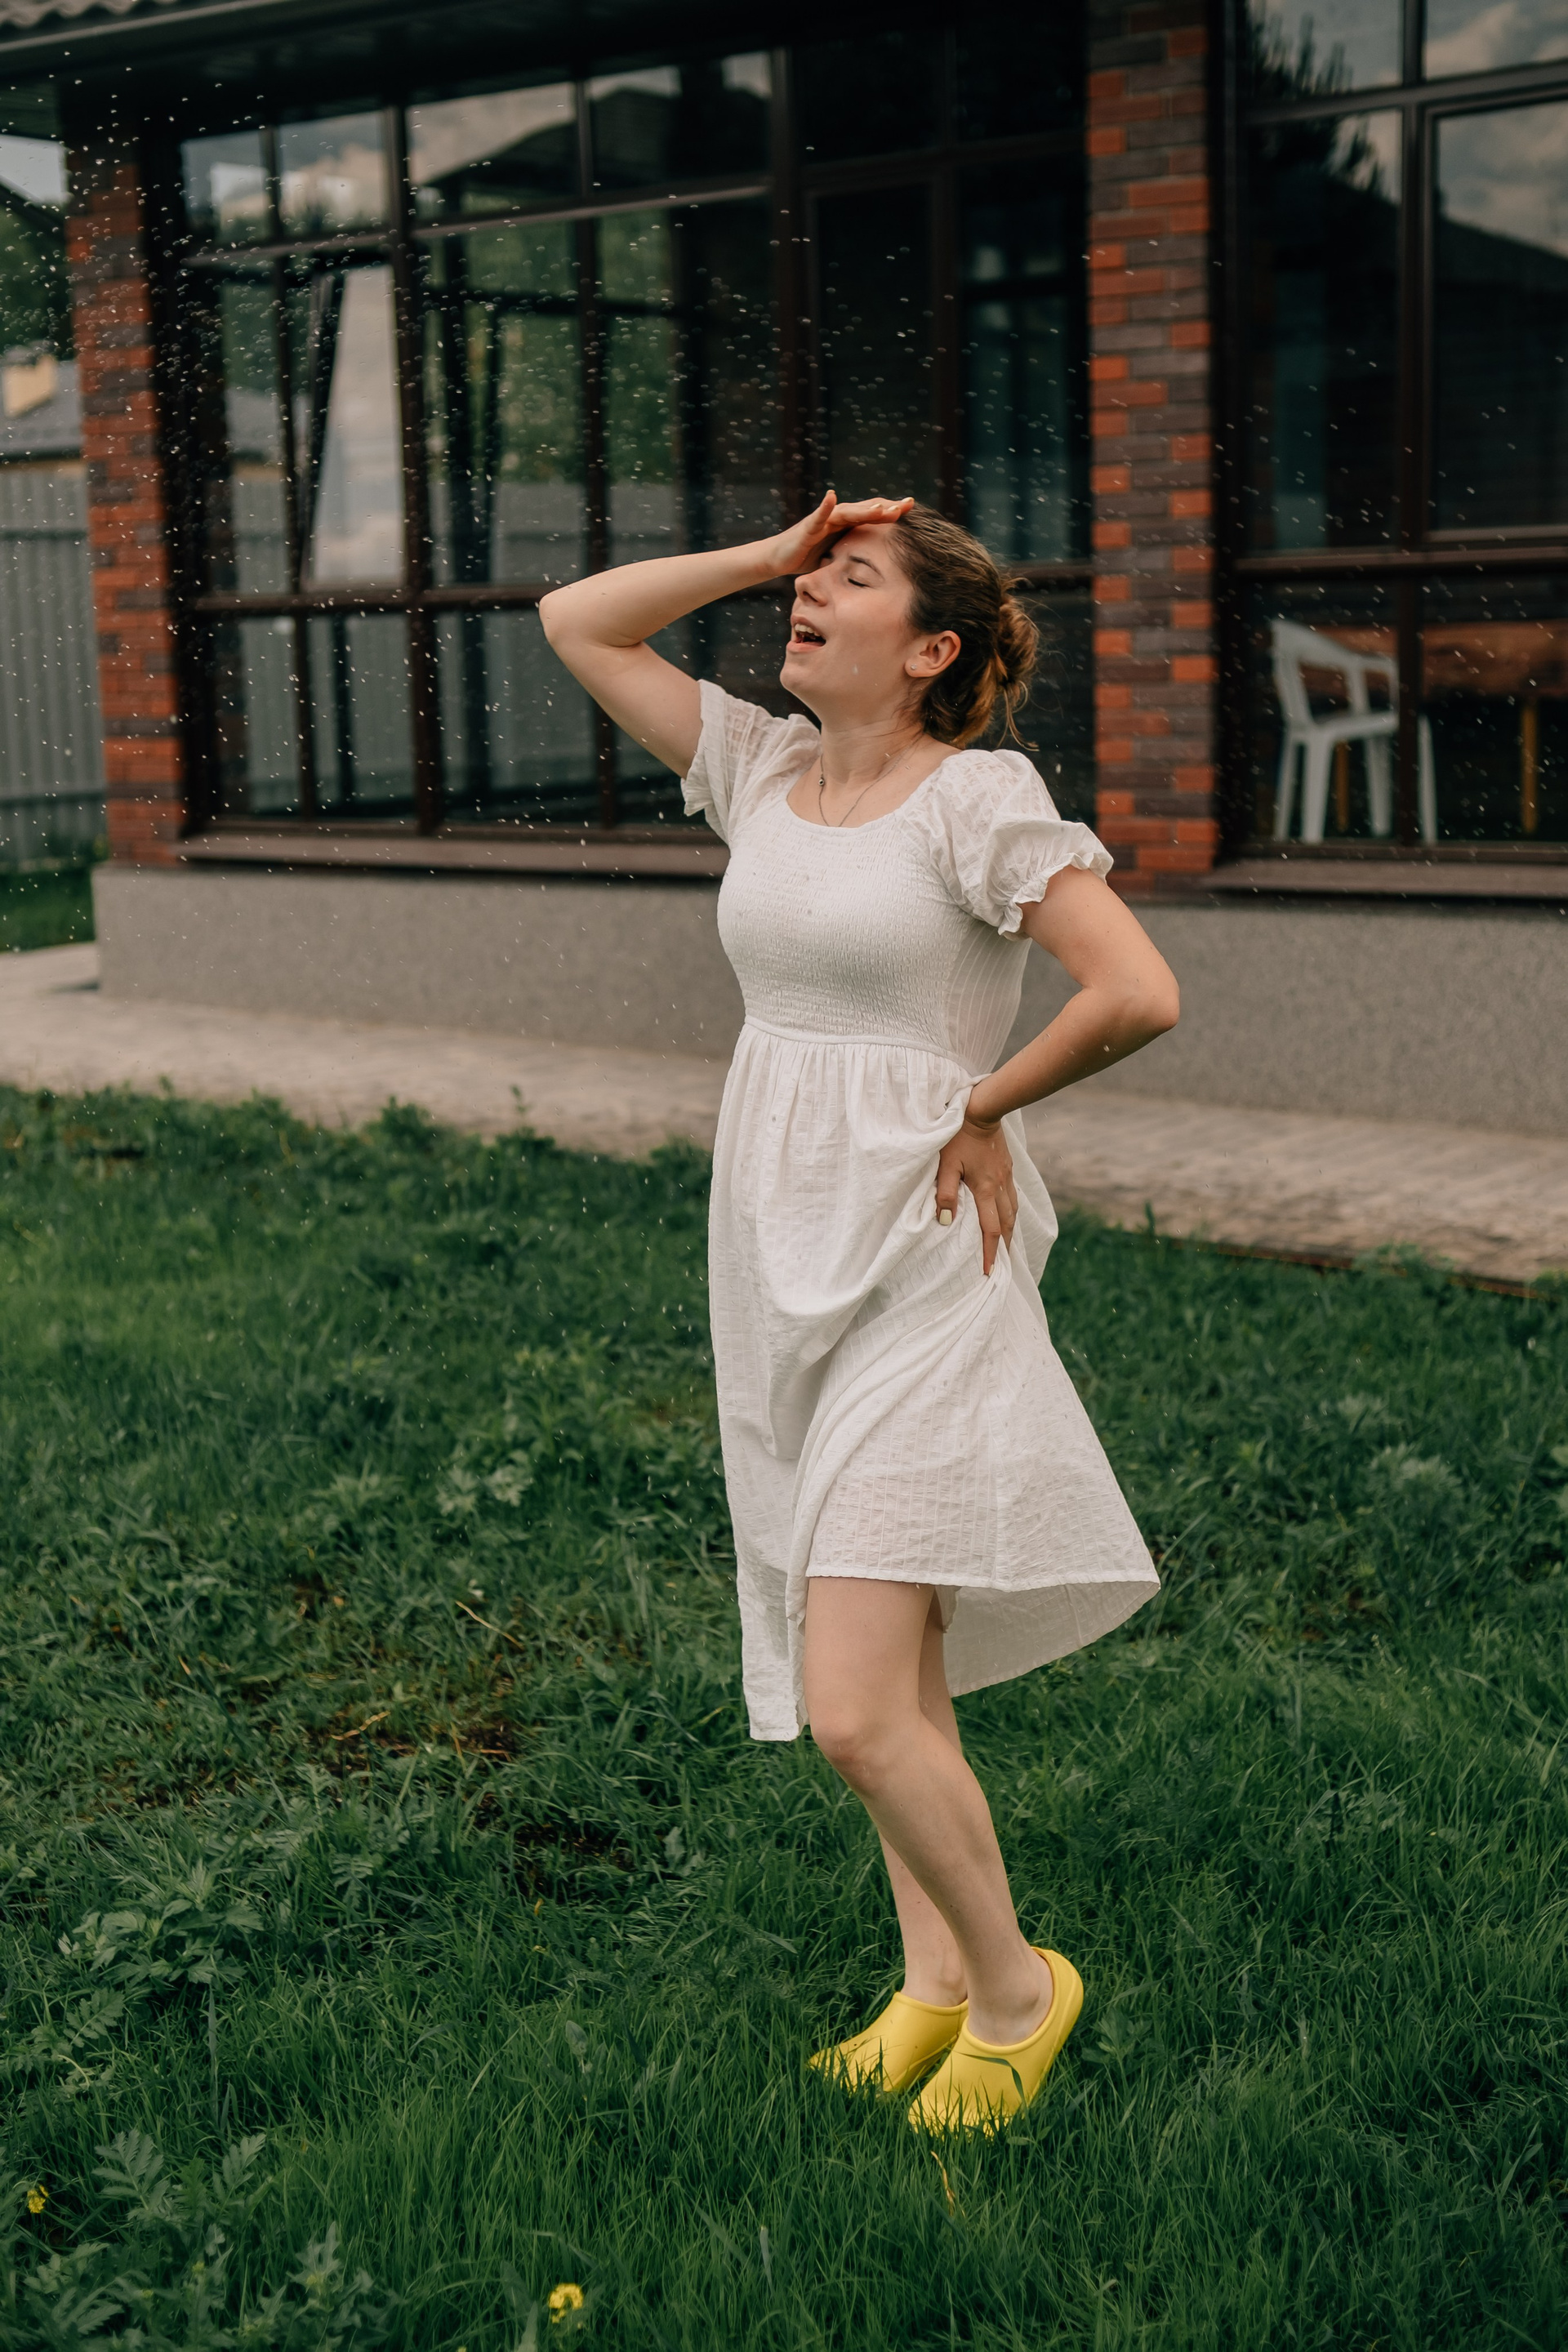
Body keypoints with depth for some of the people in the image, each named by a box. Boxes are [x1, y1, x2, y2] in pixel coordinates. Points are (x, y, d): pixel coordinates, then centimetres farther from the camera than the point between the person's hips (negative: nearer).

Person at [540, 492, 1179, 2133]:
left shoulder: (978, 794, -11)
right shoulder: (763, 770, 8)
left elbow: (1140, 995, -19)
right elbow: (576, 623, 12)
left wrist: (982, 1106, -7)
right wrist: (767, 554, 3)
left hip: (916, 1262, -7)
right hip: (776, 1248, 7)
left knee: (853, 1714, -10)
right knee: (885, 1669, 16)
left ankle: (1015, 1979, 14)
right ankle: (933, 1978, 32)